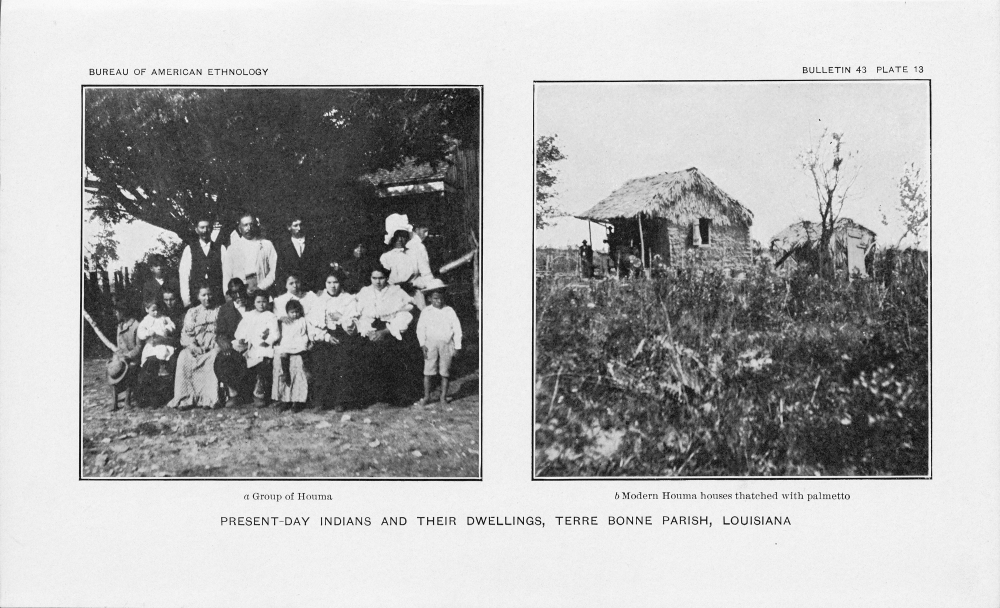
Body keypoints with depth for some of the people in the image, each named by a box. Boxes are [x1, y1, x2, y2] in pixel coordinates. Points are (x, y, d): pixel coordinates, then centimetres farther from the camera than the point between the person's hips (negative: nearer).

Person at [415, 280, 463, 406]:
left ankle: (444, 397, 12)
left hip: (447, 344, 0)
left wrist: (457, 347, 3)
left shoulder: (449, 311, 5)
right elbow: (420, 329, 3)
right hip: (431, 343, 0)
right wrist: (423, 344, -7)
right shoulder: (426, 312, 4)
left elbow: (457, 329, 6)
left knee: (445, 372, 4)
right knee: (428, 371, -3)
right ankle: (426, 397, 5)